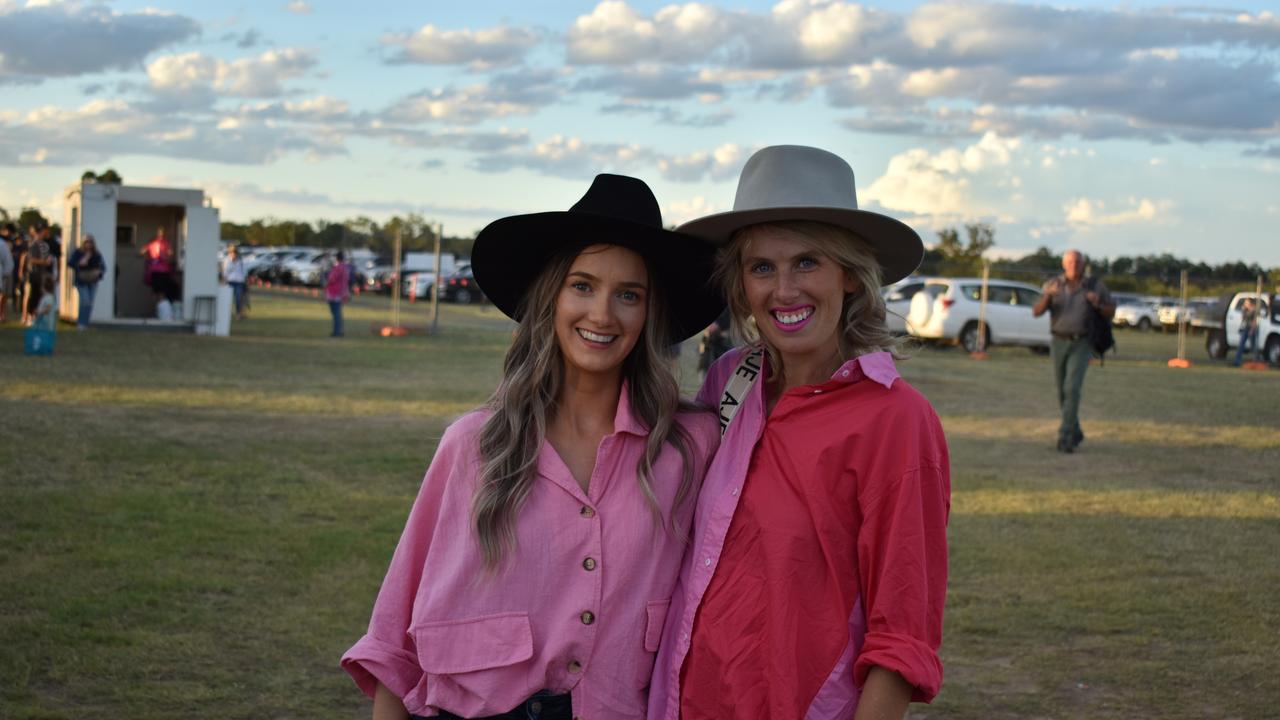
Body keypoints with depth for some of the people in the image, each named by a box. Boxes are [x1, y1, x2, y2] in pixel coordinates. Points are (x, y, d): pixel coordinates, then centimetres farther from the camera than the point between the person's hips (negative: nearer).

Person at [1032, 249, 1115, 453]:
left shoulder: (1095, 285, -3)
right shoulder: (1053, 285, 0)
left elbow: (1110, 312, 3)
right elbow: (1037, 311, -8)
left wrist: (1097, 303, -19)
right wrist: (1048, 295, -27)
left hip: (1081, 344, -3)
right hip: (1059, 343, 3)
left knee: (1072, 388, -19)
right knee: (1063, 391, 12)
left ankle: (1065, 438, -19)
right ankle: (1076, 433, 32)